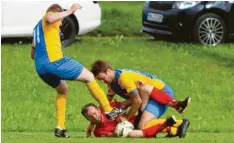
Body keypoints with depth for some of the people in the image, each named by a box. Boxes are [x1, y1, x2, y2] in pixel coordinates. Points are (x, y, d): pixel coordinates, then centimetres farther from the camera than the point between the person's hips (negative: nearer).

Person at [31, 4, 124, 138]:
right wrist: (70, 11, -16)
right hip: (54, 61, -8)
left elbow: (33, 54, 32)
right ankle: (109, 111, 5)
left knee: (63, 90, 29)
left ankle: (60, 128, 16)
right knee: (89, 77, 5)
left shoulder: (37, 27, 31)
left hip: (40, 67, 9)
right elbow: (50, 19, -22)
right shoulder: (50, 16, 7)